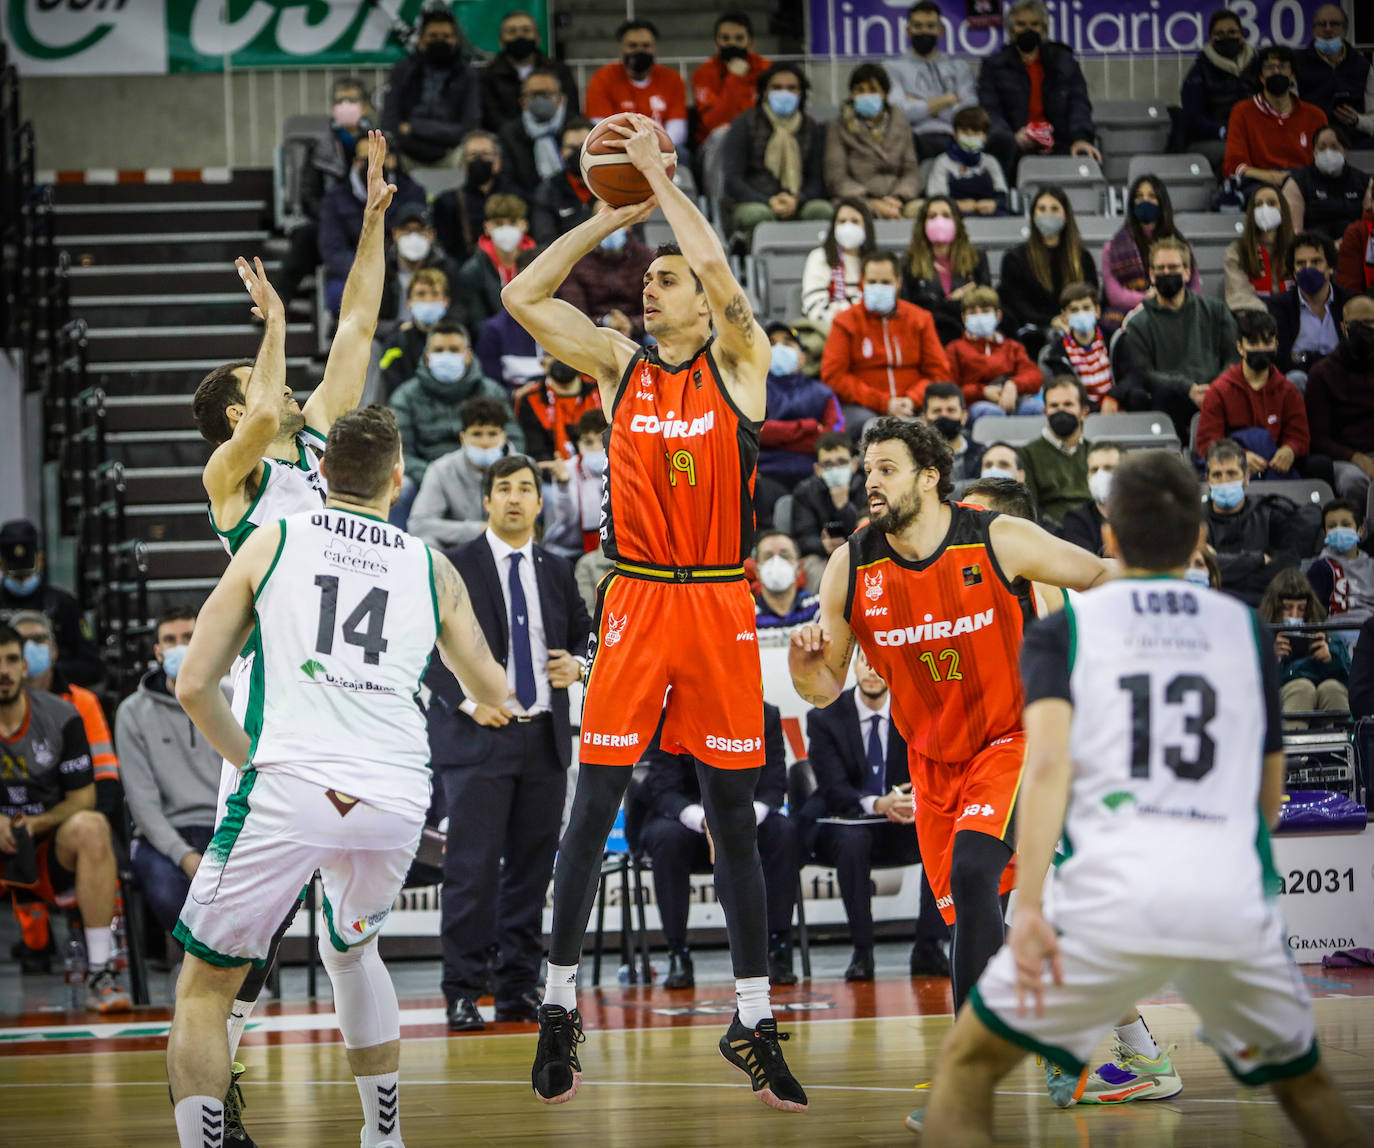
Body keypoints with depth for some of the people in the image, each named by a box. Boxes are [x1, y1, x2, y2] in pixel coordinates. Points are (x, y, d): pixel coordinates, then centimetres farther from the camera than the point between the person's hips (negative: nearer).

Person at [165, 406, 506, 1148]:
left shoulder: (271, 543, 11)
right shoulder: (432, 570, 17)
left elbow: (193, 686, 9)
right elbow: (492, 695, 32)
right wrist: (490, 698, 56)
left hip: (289, 787, -3)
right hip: (397, 800, 3)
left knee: (205, 985, 9)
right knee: (352, 950, 32)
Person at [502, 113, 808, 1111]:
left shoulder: (740, 363, 0)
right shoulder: (620, 366, 8)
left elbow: (719, 272, -18)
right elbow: (524, 296, 0)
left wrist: (660, 175, -9)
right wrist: (619, 212, -1)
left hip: (720, 606, -2)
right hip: (635, 603, 2)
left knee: (733, 816, 4)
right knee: (594, 808, 0)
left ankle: (756, 1028, 9)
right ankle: (560, 1007, 9)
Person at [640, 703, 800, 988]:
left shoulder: (766, 717, -5)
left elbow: (773, 787, -9)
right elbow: (663, 791, -19)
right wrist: (703, 820, -40)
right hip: (685, 818, -2)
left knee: (785, 832, -28)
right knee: (668, 836, -35)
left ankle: (777, 951, -26)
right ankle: (678, 956, -30)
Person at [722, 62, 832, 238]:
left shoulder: (811, 128, 16)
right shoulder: (744, 124, 7)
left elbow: (817, 180, 11)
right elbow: (732, 180, -1)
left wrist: (796, 201, -14)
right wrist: (769, 202, -18)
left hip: (798, 204, 2)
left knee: (822, 210, -32)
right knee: (758, 214, -39)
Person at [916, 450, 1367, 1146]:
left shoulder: (1062, 630, 9)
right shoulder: (1243, 627, 17)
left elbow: (1048, 762, -8)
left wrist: (1028, 907, -13)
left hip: (1109, 900, -2)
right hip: (1235, 904, 2)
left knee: (966, 1069, 14)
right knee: (1303, 1084, 25)